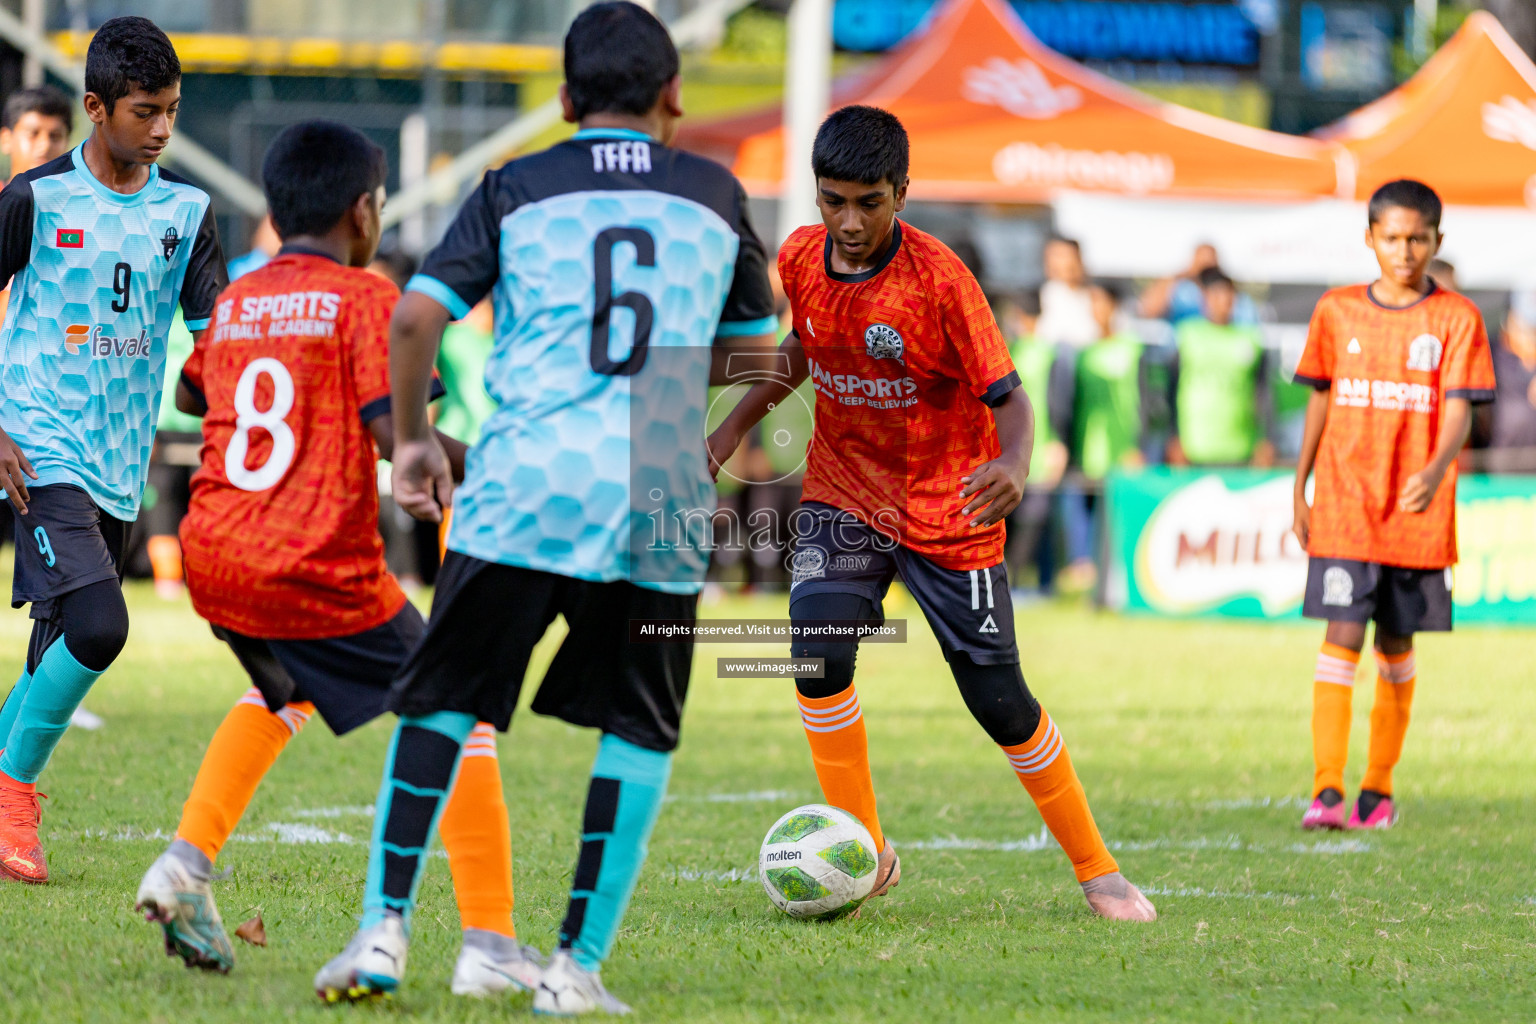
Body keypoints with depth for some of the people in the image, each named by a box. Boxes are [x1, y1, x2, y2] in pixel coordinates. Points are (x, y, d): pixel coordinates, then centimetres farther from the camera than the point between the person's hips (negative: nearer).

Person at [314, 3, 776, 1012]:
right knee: (640, 730, 12)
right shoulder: (715, 194, 13)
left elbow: (414, 319, 1)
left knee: (442, 701, 12)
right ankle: (579, 969, 6)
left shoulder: (515, 190, 9)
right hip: (662, 501, 1)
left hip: (523, 488, -1)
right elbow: (756, 353, 22)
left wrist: (411, 438, 14)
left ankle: (385, 928, 4)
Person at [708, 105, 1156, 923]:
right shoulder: (800, 259, -7)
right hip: (842, 495, 3)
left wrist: (1014, 463, -40)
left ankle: (1095, 869, 19)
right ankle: (865, 854, -8)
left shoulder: (940, 279, -21)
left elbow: (1007, 396, -20)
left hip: (946, 509, -3)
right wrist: (737, 422, 6)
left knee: (998, 698, -1)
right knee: (817, 646, -22)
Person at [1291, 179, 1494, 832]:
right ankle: (1327, 790, -17)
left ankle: (1378, 787, 22)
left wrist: (1436, 470, -29)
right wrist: (1299, 490, 12)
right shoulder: (1337, 312, 5)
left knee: (1396, 645, 9)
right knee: (1342, 637, -10)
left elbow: (1458, 409, -10)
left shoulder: (1456, 319, -2)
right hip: (1343, 507, 0)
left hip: (1417, 514, 0)